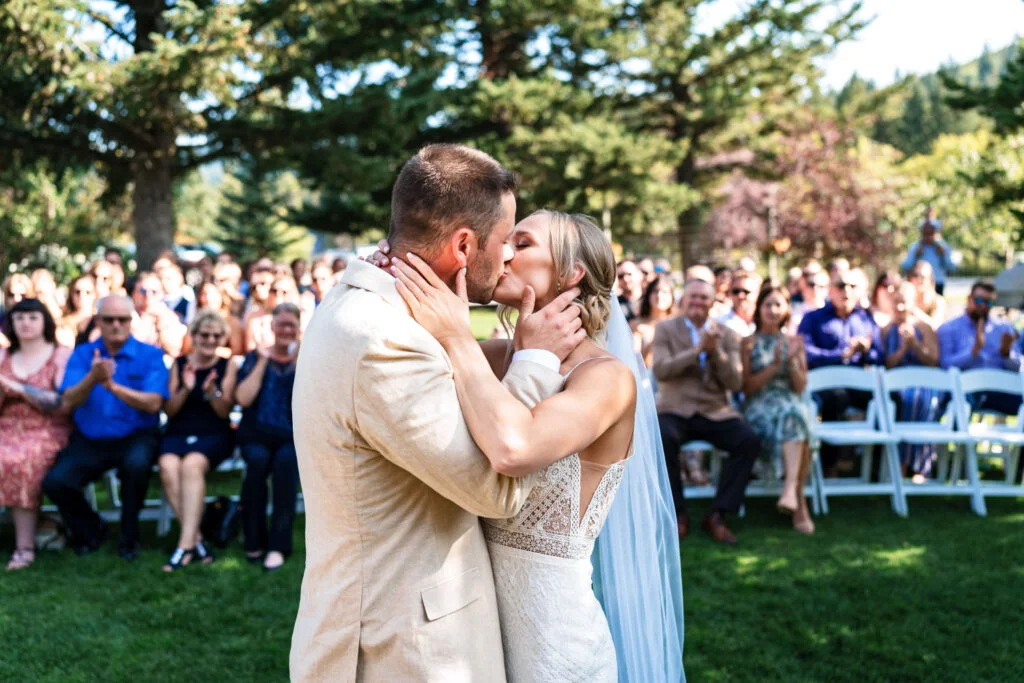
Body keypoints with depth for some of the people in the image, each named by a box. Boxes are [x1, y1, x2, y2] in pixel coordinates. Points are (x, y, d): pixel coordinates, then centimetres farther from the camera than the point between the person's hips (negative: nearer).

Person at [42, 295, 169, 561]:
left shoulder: (151, 355, -2)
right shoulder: (81, 354, 6)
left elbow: (153, 403, -15)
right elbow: (68, 402, -7)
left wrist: (112, 386, -26)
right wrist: (92, 378, -27)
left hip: (136, 437, -3)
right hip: (89, 440, 3)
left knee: (136, 464, -37)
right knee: (55, 482, -22)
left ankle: (129, 536, -9)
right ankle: (90, 529, 12)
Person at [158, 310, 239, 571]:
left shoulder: (228, 366, 9)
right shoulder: (179, 364, 13)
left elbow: (225, 412, 2)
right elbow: (169, 410, 8)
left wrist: (212, 392, -17)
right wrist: (185, 389, -11)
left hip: (214, 434, -2)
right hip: (177, 433, 2)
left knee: (192, 464, -34)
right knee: (168, 466, -32)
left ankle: (186, 544, -36)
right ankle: (196, 540, -29)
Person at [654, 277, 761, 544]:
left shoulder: (727, 335, 10)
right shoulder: (665, 329, 6)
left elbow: (735, 382, 1)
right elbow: (660, 370, -10)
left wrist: (716, 351, -14)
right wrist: (698, 349, -19)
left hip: (716, 413, 2)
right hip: (676, 411, -2)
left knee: (749, 441, -25)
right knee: (663, 438, -35)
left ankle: (717, 515, -13)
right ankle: (678, 513, -15)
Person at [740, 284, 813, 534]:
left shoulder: (794, 342, 18)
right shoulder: (749, 343, 11)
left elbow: (800, 387, 12)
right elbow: (747, 387, 2)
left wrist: (792, 360, -4)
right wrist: (774, 366, -9)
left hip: (790, 403, 2)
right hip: (759, 406, -2)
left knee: (792, 417, -36)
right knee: (796, 429, -35)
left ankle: (791, 489, -45)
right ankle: (799, 502, -38)